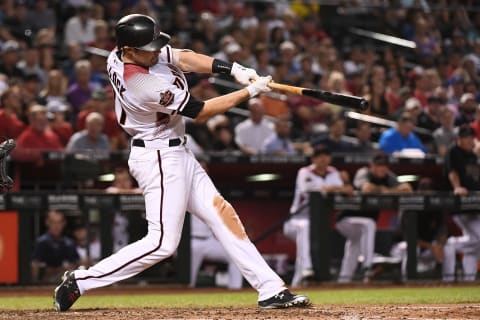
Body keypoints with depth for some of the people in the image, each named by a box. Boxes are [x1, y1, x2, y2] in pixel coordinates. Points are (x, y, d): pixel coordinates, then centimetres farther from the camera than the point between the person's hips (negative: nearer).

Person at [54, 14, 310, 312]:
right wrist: (250, 91, -11)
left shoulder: (120, 55, -4)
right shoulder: (146, 86, -29)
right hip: (160, 160, -10)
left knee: (221, 212, 7)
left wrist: (234, 69, -14)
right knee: (163, 242, -8)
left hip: (175, 154, 10)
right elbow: (201, 112, -17)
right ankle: (80, 281, -3)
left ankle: (271, 289, 7)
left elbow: (184, 59, -2)